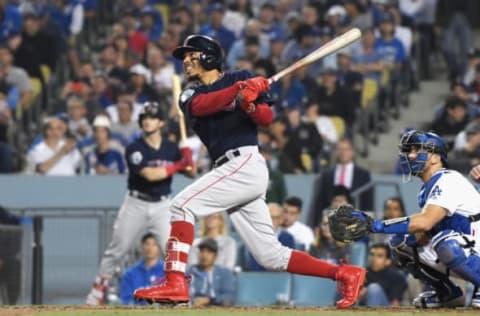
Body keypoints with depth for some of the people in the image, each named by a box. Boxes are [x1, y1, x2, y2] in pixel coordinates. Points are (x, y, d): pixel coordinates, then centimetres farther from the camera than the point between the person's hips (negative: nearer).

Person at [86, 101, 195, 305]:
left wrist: (188, 159, -16)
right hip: (136, 204, -1)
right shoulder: (135, 149, -9)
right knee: (116, 251, 4)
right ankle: (96, 294, 16)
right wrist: (177, 166, -20)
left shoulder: (171, 149, 3)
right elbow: (150, 174, -22)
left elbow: (191, 173, 5)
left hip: (162, 206, 1)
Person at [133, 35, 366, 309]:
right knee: (271, 256, 3)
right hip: (231, 171, 7)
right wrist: (239, 90, -18)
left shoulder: (243, 78, 7)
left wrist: (251, 106, -22)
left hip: (246, 162, -7)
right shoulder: (191, 94, 21)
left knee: (183, 205, -19)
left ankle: (175, 283, -26)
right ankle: (345, 274, 9)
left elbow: (266, 118, 0)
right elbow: (200, 106, -3)